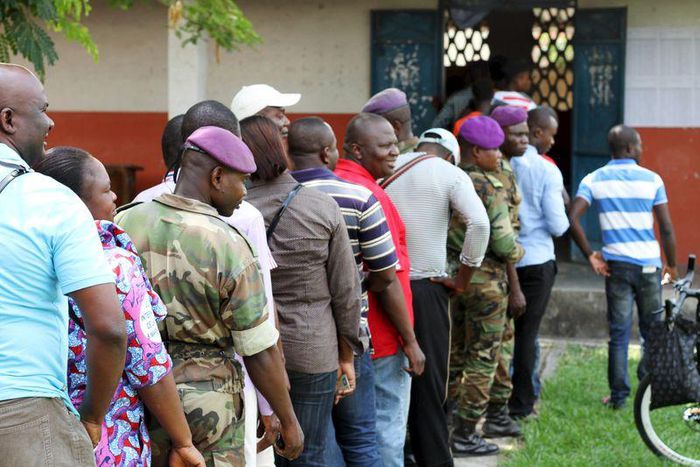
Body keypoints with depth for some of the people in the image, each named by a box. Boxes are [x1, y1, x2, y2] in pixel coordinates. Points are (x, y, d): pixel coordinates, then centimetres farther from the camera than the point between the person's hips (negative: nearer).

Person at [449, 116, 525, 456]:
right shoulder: (491, 188, -16)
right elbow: (504, 243, -19)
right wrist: (517, 251, 1)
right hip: (486, 281, -7)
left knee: (456, 353, 15)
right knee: (483, 358, 1)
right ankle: (464, 436, 3)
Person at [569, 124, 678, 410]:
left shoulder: (594, 179, 2)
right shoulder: (651, 179, -1)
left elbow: (573, 218, -10)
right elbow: (667, 228, -1)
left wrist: (590, 255, 0)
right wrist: (672, 265, 11)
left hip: (616, 265, 1)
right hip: (649, 264, -1)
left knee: (619, 332, 6)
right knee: (652, 331, 13)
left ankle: (619, 395, 5)